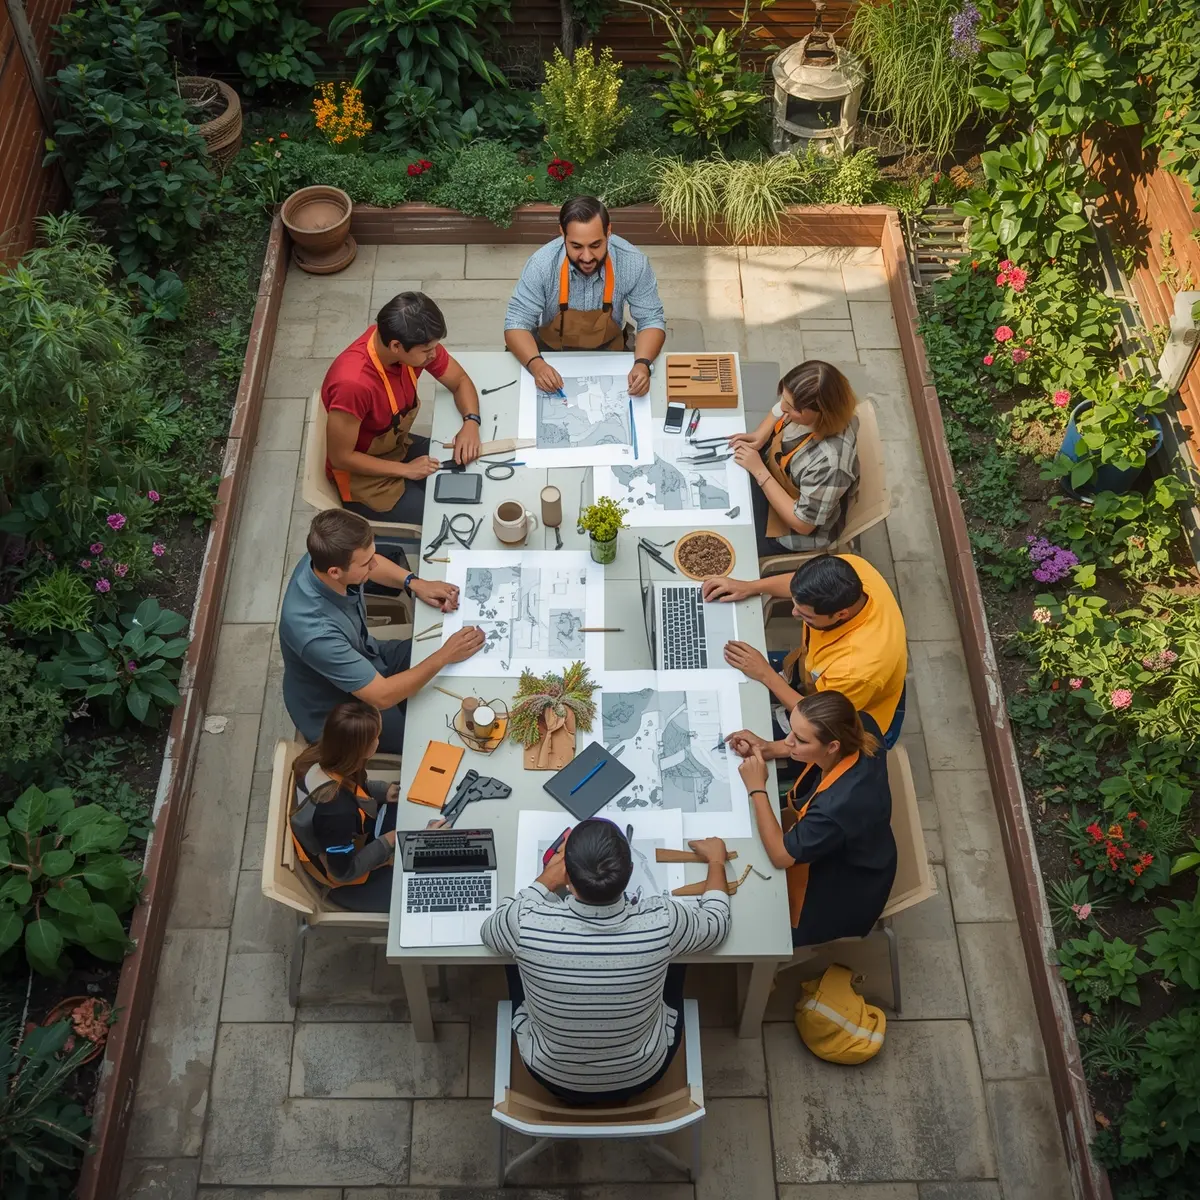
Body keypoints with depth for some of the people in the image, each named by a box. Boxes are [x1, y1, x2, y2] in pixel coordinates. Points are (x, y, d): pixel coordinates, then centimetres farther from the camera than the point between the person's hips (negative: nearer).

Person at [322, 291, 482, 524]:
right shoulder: (353, 383, -38)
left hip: (399, 448, 7)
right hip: (364, 480, -7)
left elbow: (460, 380, 0)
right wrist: (405, 470, -21)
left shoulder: (414, 342, -17)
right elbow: (340, 457, -26)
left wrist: (471, 422, -20)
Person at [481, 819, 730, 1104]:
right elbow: (716, 922, -7)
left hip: (552, 1077, 0)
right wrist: (716, 861, 10)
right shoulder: (661, 921, -32)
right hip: (641, 1076, 1)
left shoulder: (528, 923, -34)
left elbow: (489, 930, -7)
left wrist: (546, 880, -1)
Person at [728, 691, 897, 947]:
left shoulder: (840, 803, -45)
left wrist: (756, 789, -24)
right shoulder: (858, 732, -26)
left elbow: (780, 855, -29)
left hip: (844, 890, -7)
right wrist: (766, 748, -14)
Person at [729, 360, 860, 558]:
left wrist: (759, 471, -30)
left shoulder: (830, 462, -43)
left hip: (795, 530, -7)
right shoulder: (807, 410, -22)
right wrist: (759, 436, -15)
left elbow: (802, 523, -31)